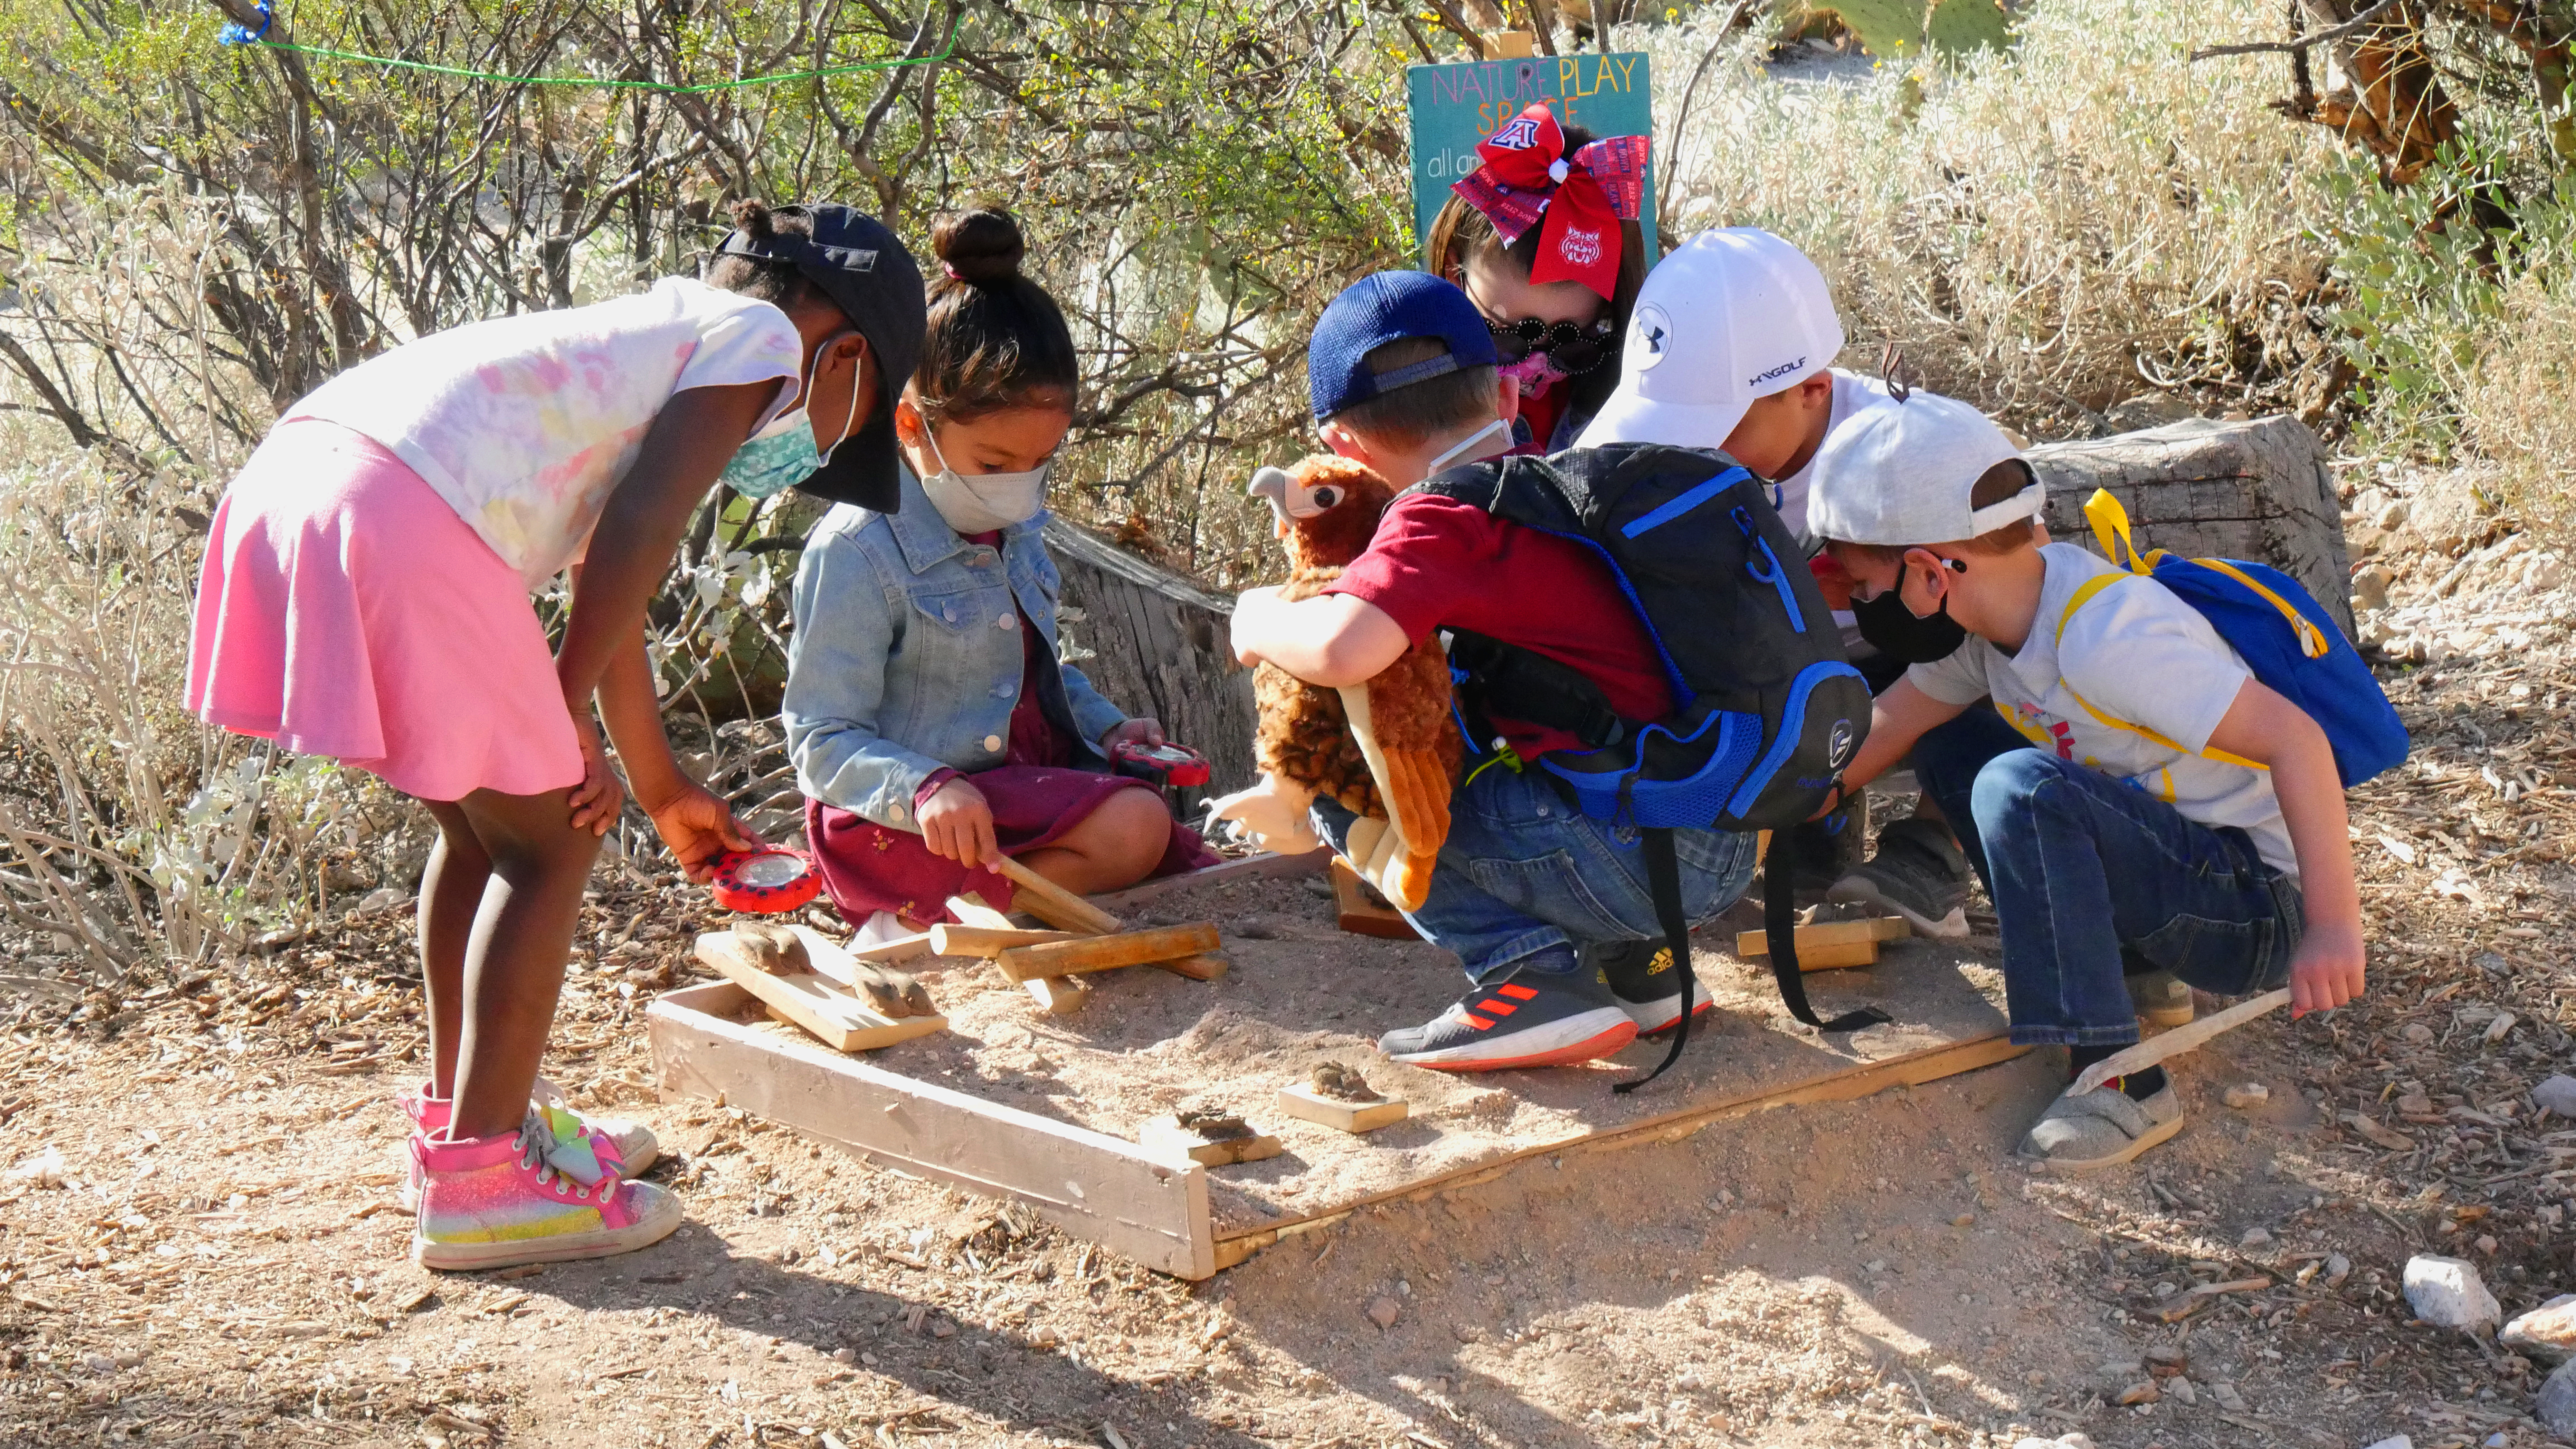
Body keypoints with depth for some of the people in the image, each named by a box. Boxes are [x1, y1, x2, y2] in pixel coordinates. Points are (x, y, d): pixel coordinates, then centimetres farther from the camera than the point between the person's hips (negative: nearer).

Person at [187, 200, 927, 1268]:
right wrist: (564, 715, 1)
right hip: (407, 525, -9)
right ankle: (479, 1181, 8)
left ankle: (463, 1117, 35)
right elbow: (638, 535, -8)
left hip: (293, 477, 9)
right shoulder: (763, 337, 7)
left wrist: (663, 792, 47)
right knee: (549, 841, 4)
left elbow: (602, 592, 38)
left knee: (483, 825, 23)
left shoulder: (659, 334, 33)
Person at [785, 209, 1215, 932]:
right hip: (902, 819, -9)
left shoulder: (1012, 531, 11)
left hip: (1033, 780, 9)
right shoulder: (858, 552, -16)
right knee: (1132, 827, -27)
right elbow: (822, 739, -18)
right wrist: (927, 788, -35)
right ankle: (927, 918, -16)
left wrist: (1106, 725, 8)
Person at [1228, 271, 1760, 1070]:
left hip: (1639, 857, -8)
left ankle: (1532, 977, -10)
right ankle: (1641, 961, 18)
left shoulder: (1445, 518, -10)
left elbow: (1341, 649, -27)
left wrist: (1259, 620, -4)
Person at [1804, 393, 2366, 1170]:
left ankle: (2124, 1085, -25)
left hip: (2257, 910, -9)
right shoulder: (1992, 617, 0)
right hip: (2181, 857, 9)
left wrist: (2335, 928, -30)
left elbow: (2293, 738, -30)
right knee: (1945, 746, 7)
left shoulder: (2103, 633, -27)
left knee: (2022, 790, -30)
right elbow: (1879, 732, 12)